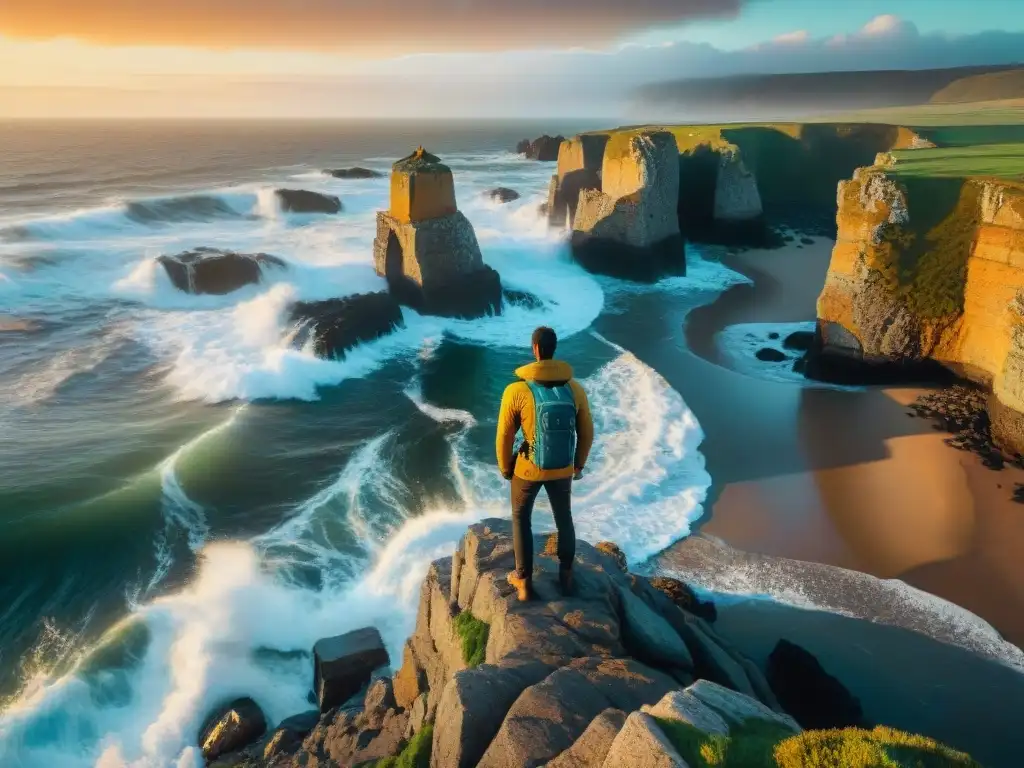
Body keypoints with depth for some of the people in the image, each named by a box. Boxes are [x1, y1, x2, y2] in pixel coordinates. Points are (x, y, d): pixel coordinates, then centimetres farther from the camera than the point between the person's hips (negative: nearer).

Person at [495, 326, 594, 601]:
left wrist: (505, 468, 5)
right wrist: (579, 464, 16)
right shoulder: (576, 389, -14)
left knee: (521, 518, 23)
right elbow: (586, 433, -3)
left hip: (528, 468, -2)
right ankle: (566, 576, 42)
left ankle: (524, 581, 32)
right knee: (564, 518, 27)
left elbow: (504, 437, -15)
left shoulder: (515, 391, -25)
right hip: (562, 469, 3)